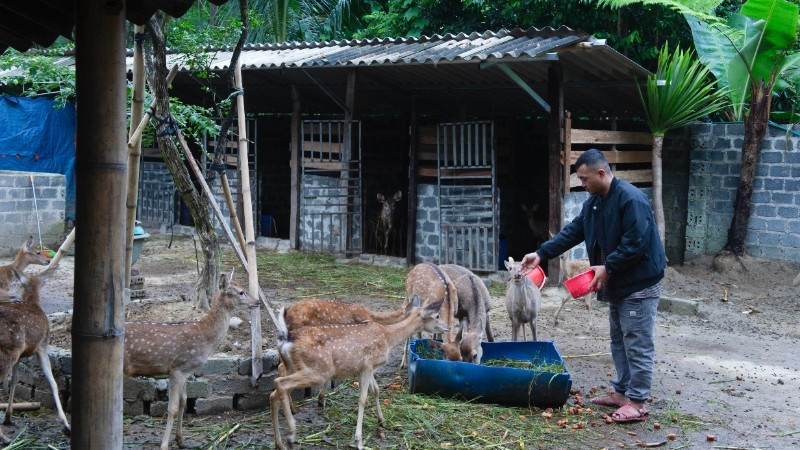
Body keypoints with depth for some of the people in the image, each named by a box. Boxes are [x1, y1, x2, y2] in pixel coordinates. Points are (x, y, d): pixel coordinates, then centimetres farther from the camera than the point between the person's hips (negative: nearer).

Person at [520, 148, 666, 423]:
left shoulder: (631, 199, -21)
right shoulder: (594, 202, 8)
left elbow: (636, 244, -26)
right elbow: (572, 232, 11)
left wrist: (607, 268, -21)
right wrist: (541, 254, 2)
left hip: (640, 284, -10)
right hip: (618, 284, 10)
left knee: (637, 345, -4)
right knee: (619, 341, 17)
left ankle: (637, 403, 1)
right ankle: (622, 392, 27)